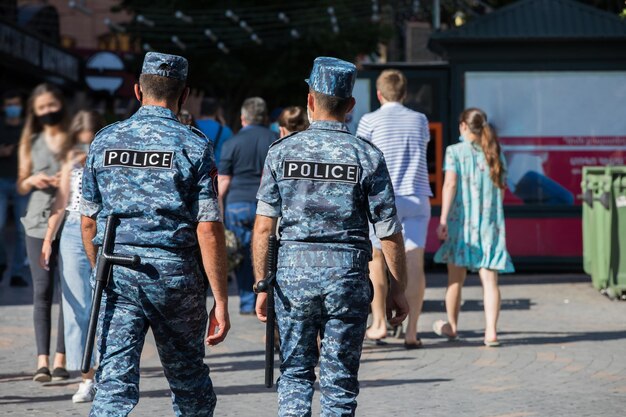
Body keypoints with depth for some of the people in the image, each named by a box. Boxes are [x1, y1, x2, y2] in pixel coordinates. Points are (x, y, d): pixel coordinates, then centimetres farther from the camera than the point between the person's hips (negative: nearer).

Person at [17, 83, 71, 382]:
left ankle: (61, 360, 0)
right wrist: (32, 181, -7)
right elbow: (21, 186, 14)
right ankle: (42, 361, -9)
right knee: (42, 291, -5)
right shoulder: (31, 143, 11)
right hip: (39, 223, 1)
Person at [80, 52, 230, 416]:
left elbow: (89, 223, 10)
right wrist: (221, 299, -5)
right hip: (173, 273, -2)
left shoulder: (105, 141, 6)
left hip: (115, 274, 2)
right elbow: (208, 229, -9)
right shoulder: (194, 145, -4)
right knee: (189, 379, 16)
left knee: (114, 383, -2)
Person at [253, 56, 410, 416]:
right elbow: (390, 234, -2)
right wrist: (399, 290, 8)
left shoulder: (282, 151, 1)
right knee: (340, 381, 7)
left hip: (293, 273, 1)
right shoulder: (367, 156, -2)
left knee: (295, 373, 13)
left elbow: (263, 228, -1)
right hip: (348, 277, -1)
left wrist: (262, 286, 6)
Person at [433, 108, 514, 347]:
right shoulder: (495, 154, 9)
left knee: (455, 279, 12)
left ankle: (452, 327, 27)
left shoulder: (455, 151, -3)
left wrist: (443, 219, -15)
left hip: (462, 220, -2)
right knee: (489, 279, -1)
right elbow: (501, 190, 13)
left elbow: (450, 184, -12)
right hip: (491, 222, 3)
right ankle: (491, 331, -12)